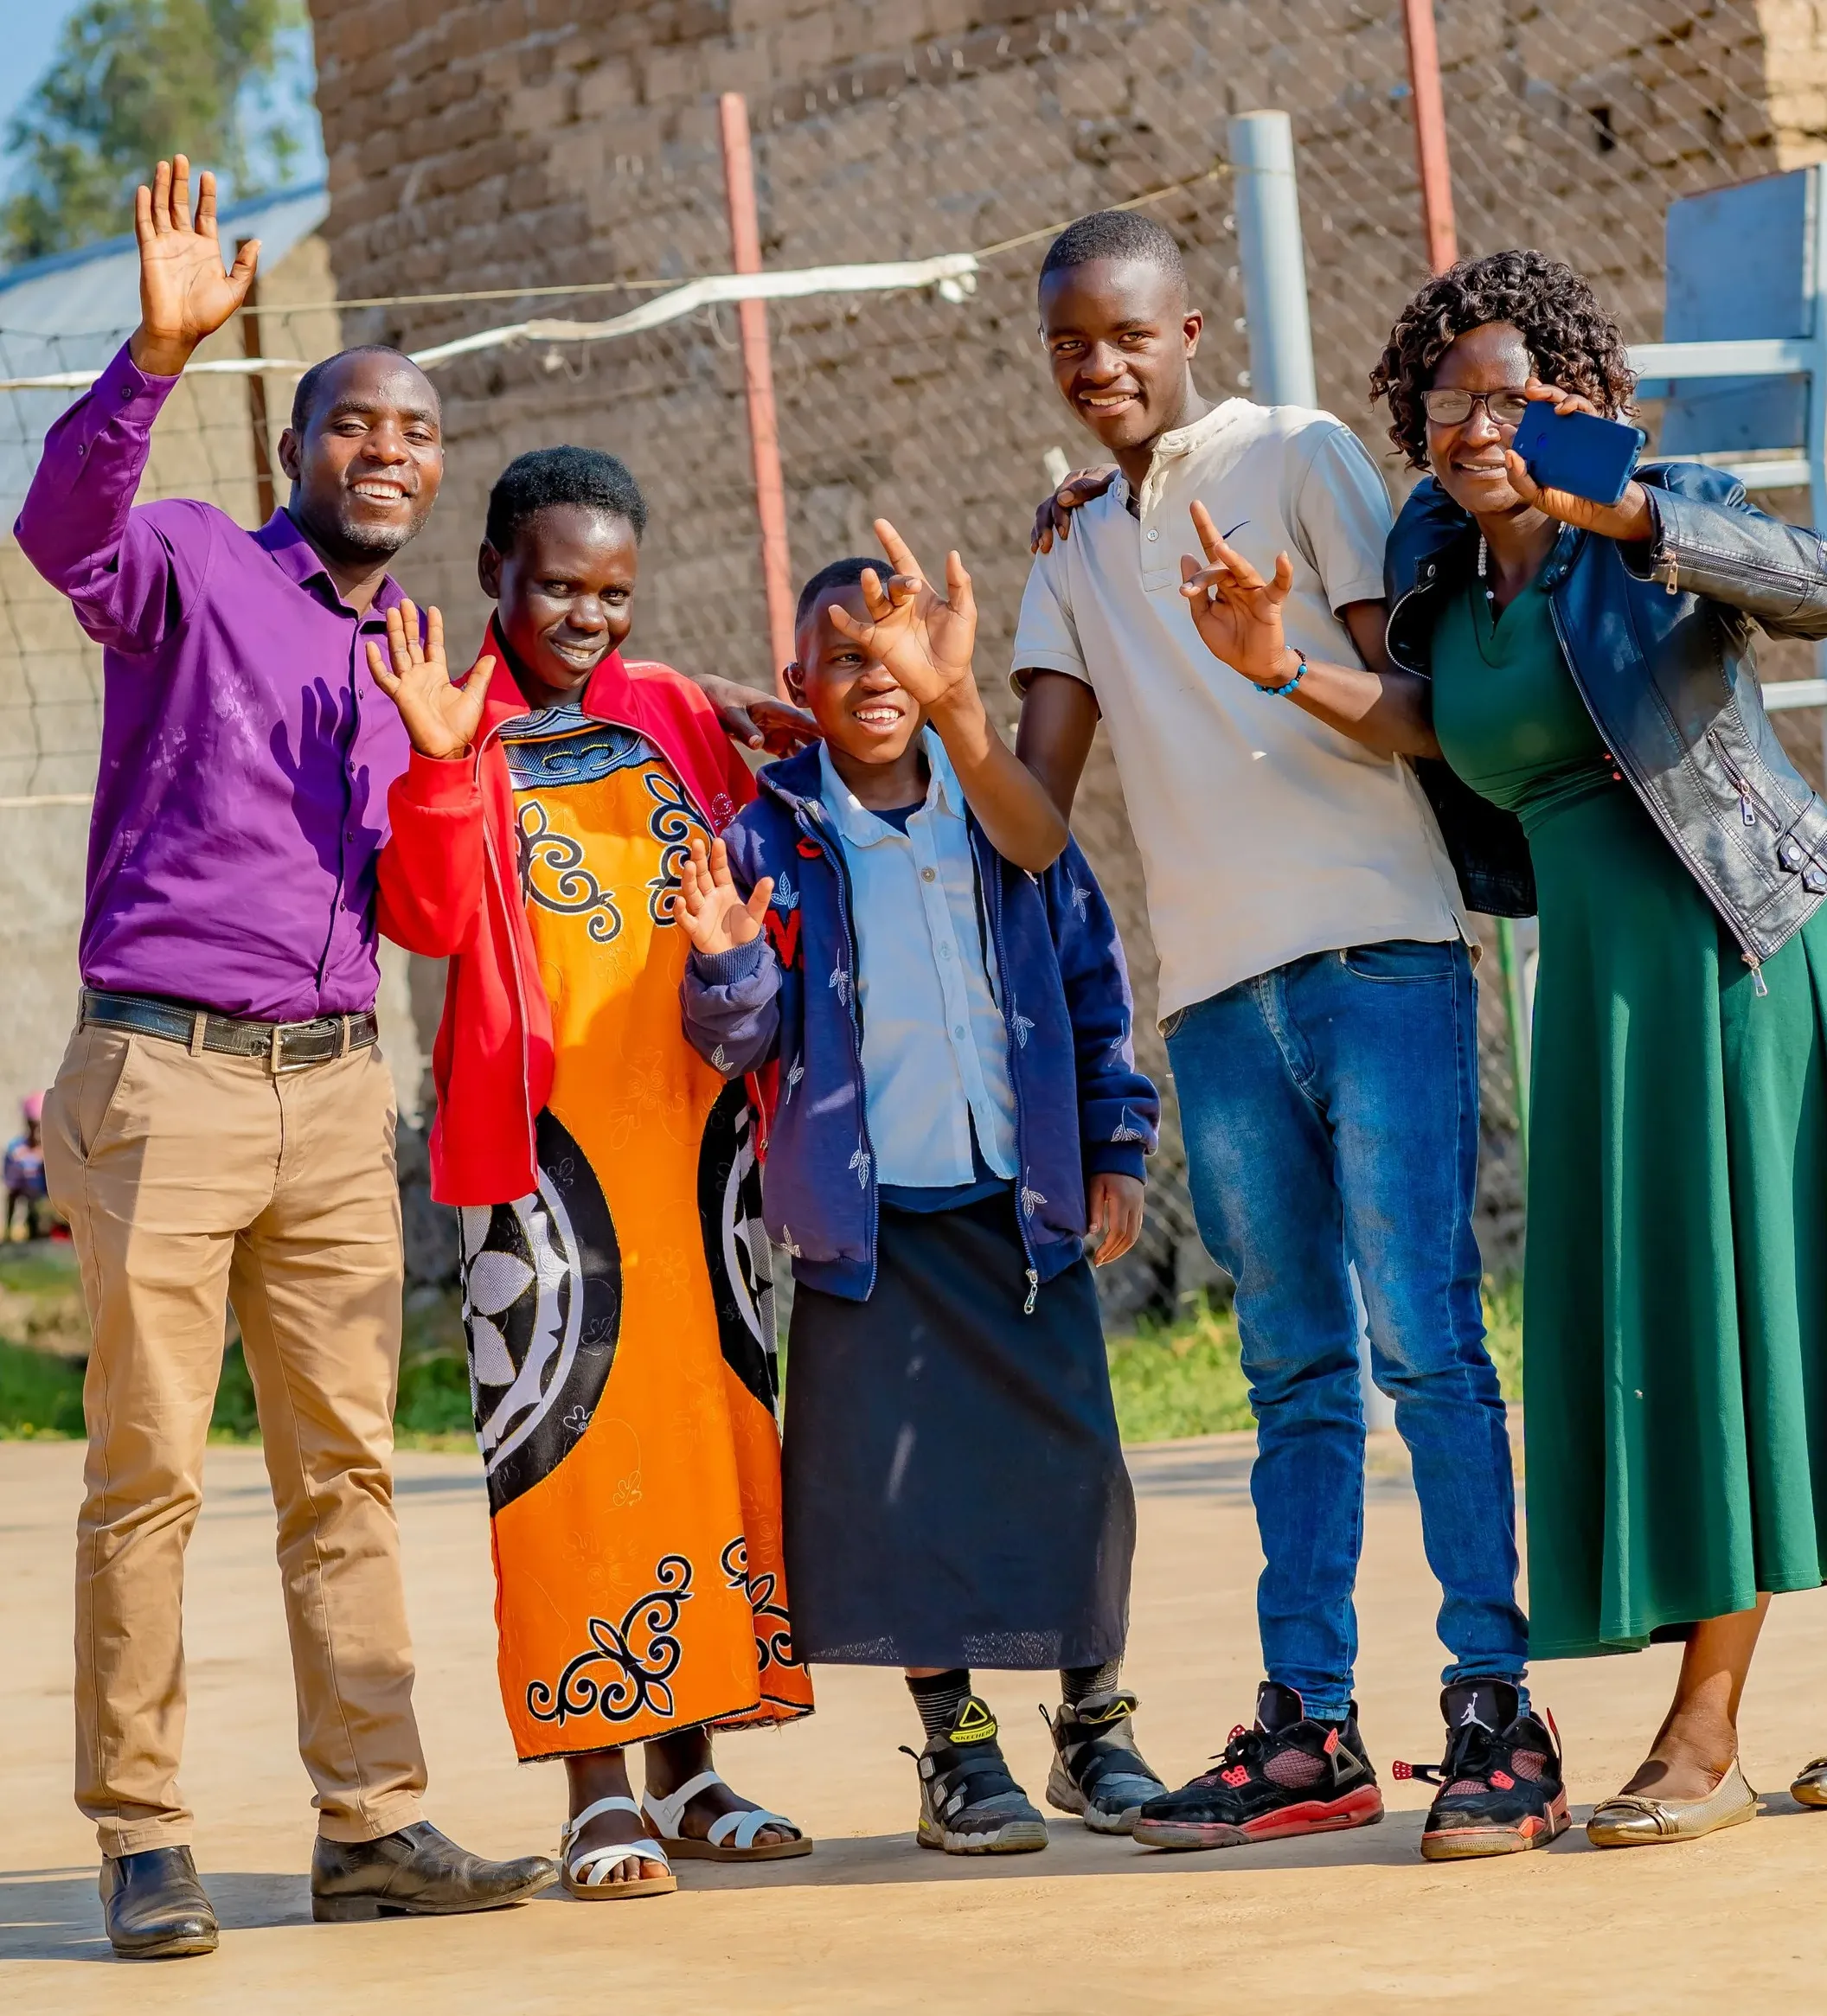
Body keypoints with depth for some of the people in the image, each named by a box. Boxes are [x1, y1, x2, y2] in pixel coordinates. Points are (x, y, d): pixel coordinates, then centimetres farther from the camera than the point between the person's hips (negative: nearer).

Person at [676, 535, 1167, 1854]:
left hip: (1027, 1202, 2)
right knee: (901, 1475, -3)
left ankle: (1098, 1722, 15)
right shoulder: (772, 840, 4)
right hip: (871, 1213, -1)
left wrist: (1117, 1150, 8)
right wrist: (729, 964, -20)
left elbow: (1095, 990, 14)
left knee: (1071, 1460, -1)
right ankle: (957, 1745, 9)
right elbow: (741, 1040, 1)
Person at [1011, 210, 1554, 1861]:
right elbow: (1038, 792, 14)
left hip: (1376, 952, -5)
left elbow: (1428, 716, -4)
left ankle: (1495, 1716, -10)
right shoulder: (1077, 545, 19)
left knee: (1422, 1336, -10)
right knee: (1294, 1367, 8)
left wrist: (1293, 672, -22)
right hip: (1214, 987, 5)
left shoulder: (1302, 458, 2)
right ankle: (1307, 1726, 10)